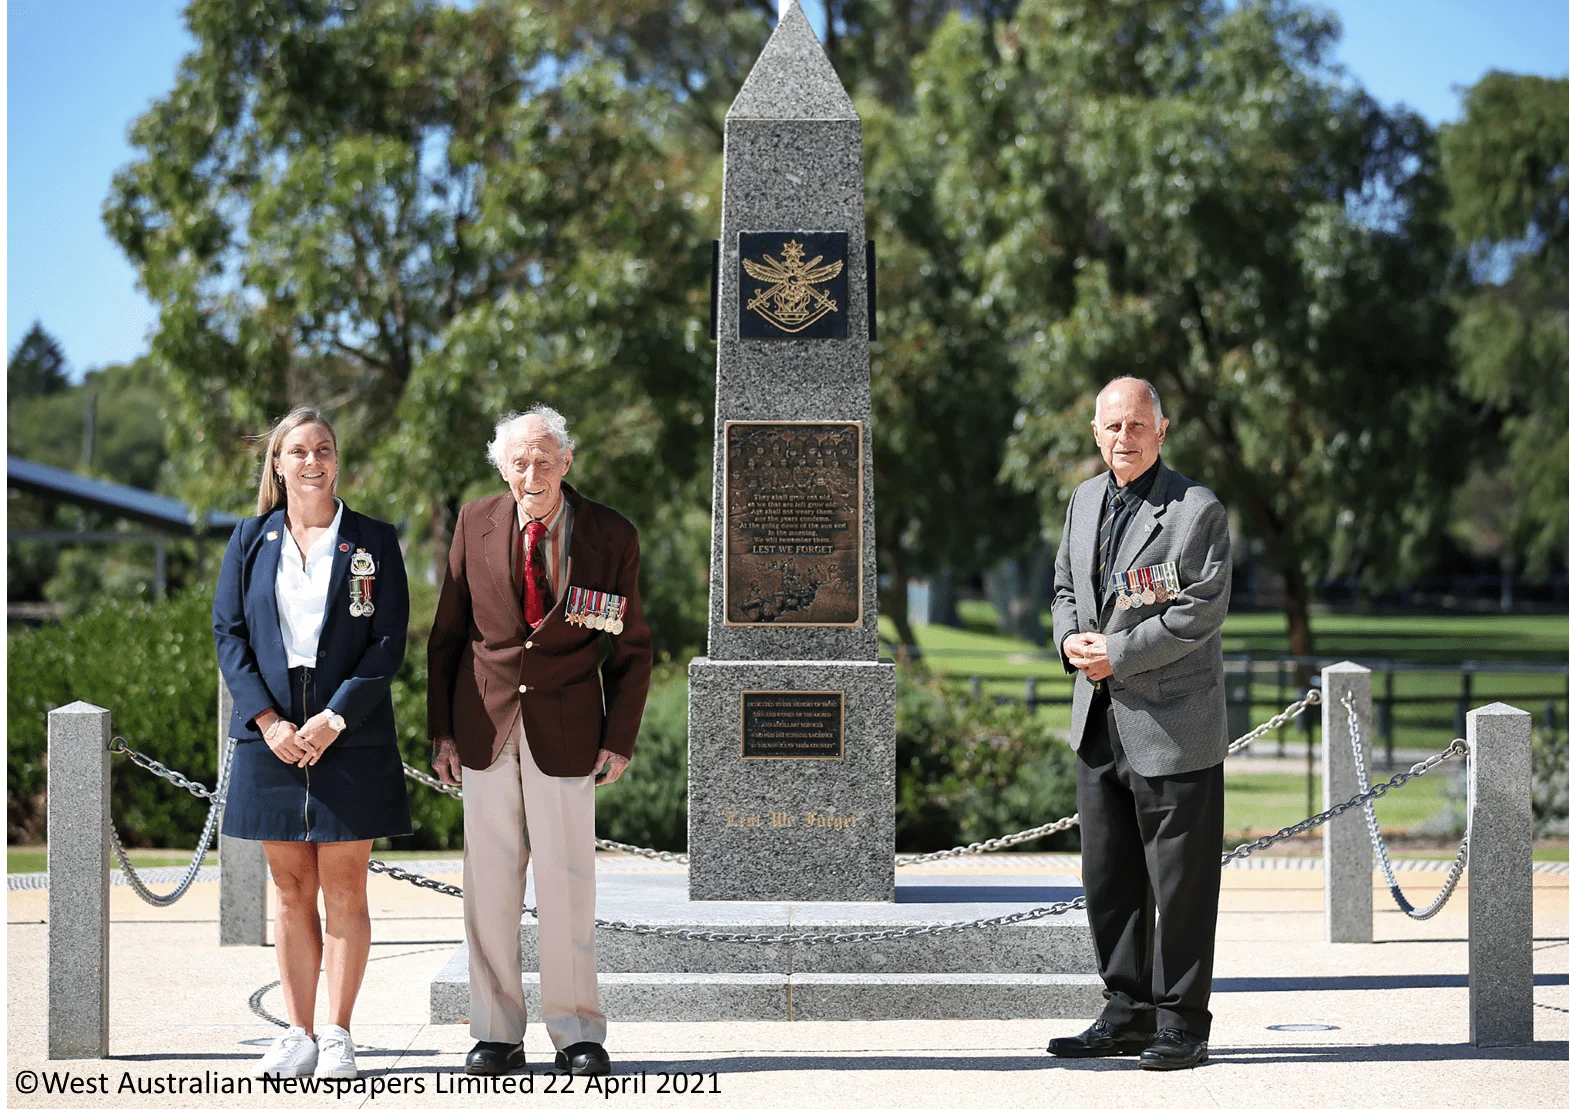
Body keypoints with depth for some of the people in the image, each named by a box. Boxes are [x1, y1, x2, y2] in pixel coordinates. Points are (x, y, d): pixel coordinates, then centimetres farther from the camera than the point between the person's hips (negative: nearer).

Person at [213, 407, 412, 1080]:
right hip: (273, 737, 2)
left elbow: (388, 644, -2)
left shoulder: (373, 542, 3)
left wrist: (333, 720, -12)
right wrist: (268, 721, -8)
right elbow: (228, 633, 4)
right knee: (291, 890, 6)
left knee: (343, 890, 0)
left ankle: (337, 1037, 5)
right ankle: (298, 1036, 11)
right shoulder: (251, 541, 9)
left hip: (350, 739, -2)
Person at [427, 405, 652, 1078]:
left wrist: (620, 739, -2)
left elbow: (632, 649, 5)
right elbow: (447, 635, 8)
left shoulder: (611, 537, -1)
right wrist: (441, 729, 3)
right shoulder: (475, 527, 2)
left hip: (566, 731, -1)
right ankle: (497, 1034, 11)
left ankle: (577, 1033, 10)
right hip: (485, 725, 1)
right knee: (489, 879, 3)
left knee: (567, 882, -1)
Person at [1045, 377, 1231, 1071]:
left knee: (1179, 882, -1)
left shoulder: (1198, 510, -10)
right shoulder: (1085, 499, 12)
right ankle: (1127, 1010, 22)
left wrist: (1118, 655, -17)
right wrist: (1070, 639, 0)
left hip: (1173, 725, -7)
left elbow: (1200, 611, -15)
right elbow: (1065, 588, 21)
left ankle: (1182, 1025, 8)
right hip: (1099, 721, 7)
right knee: (1107, 877, 12)